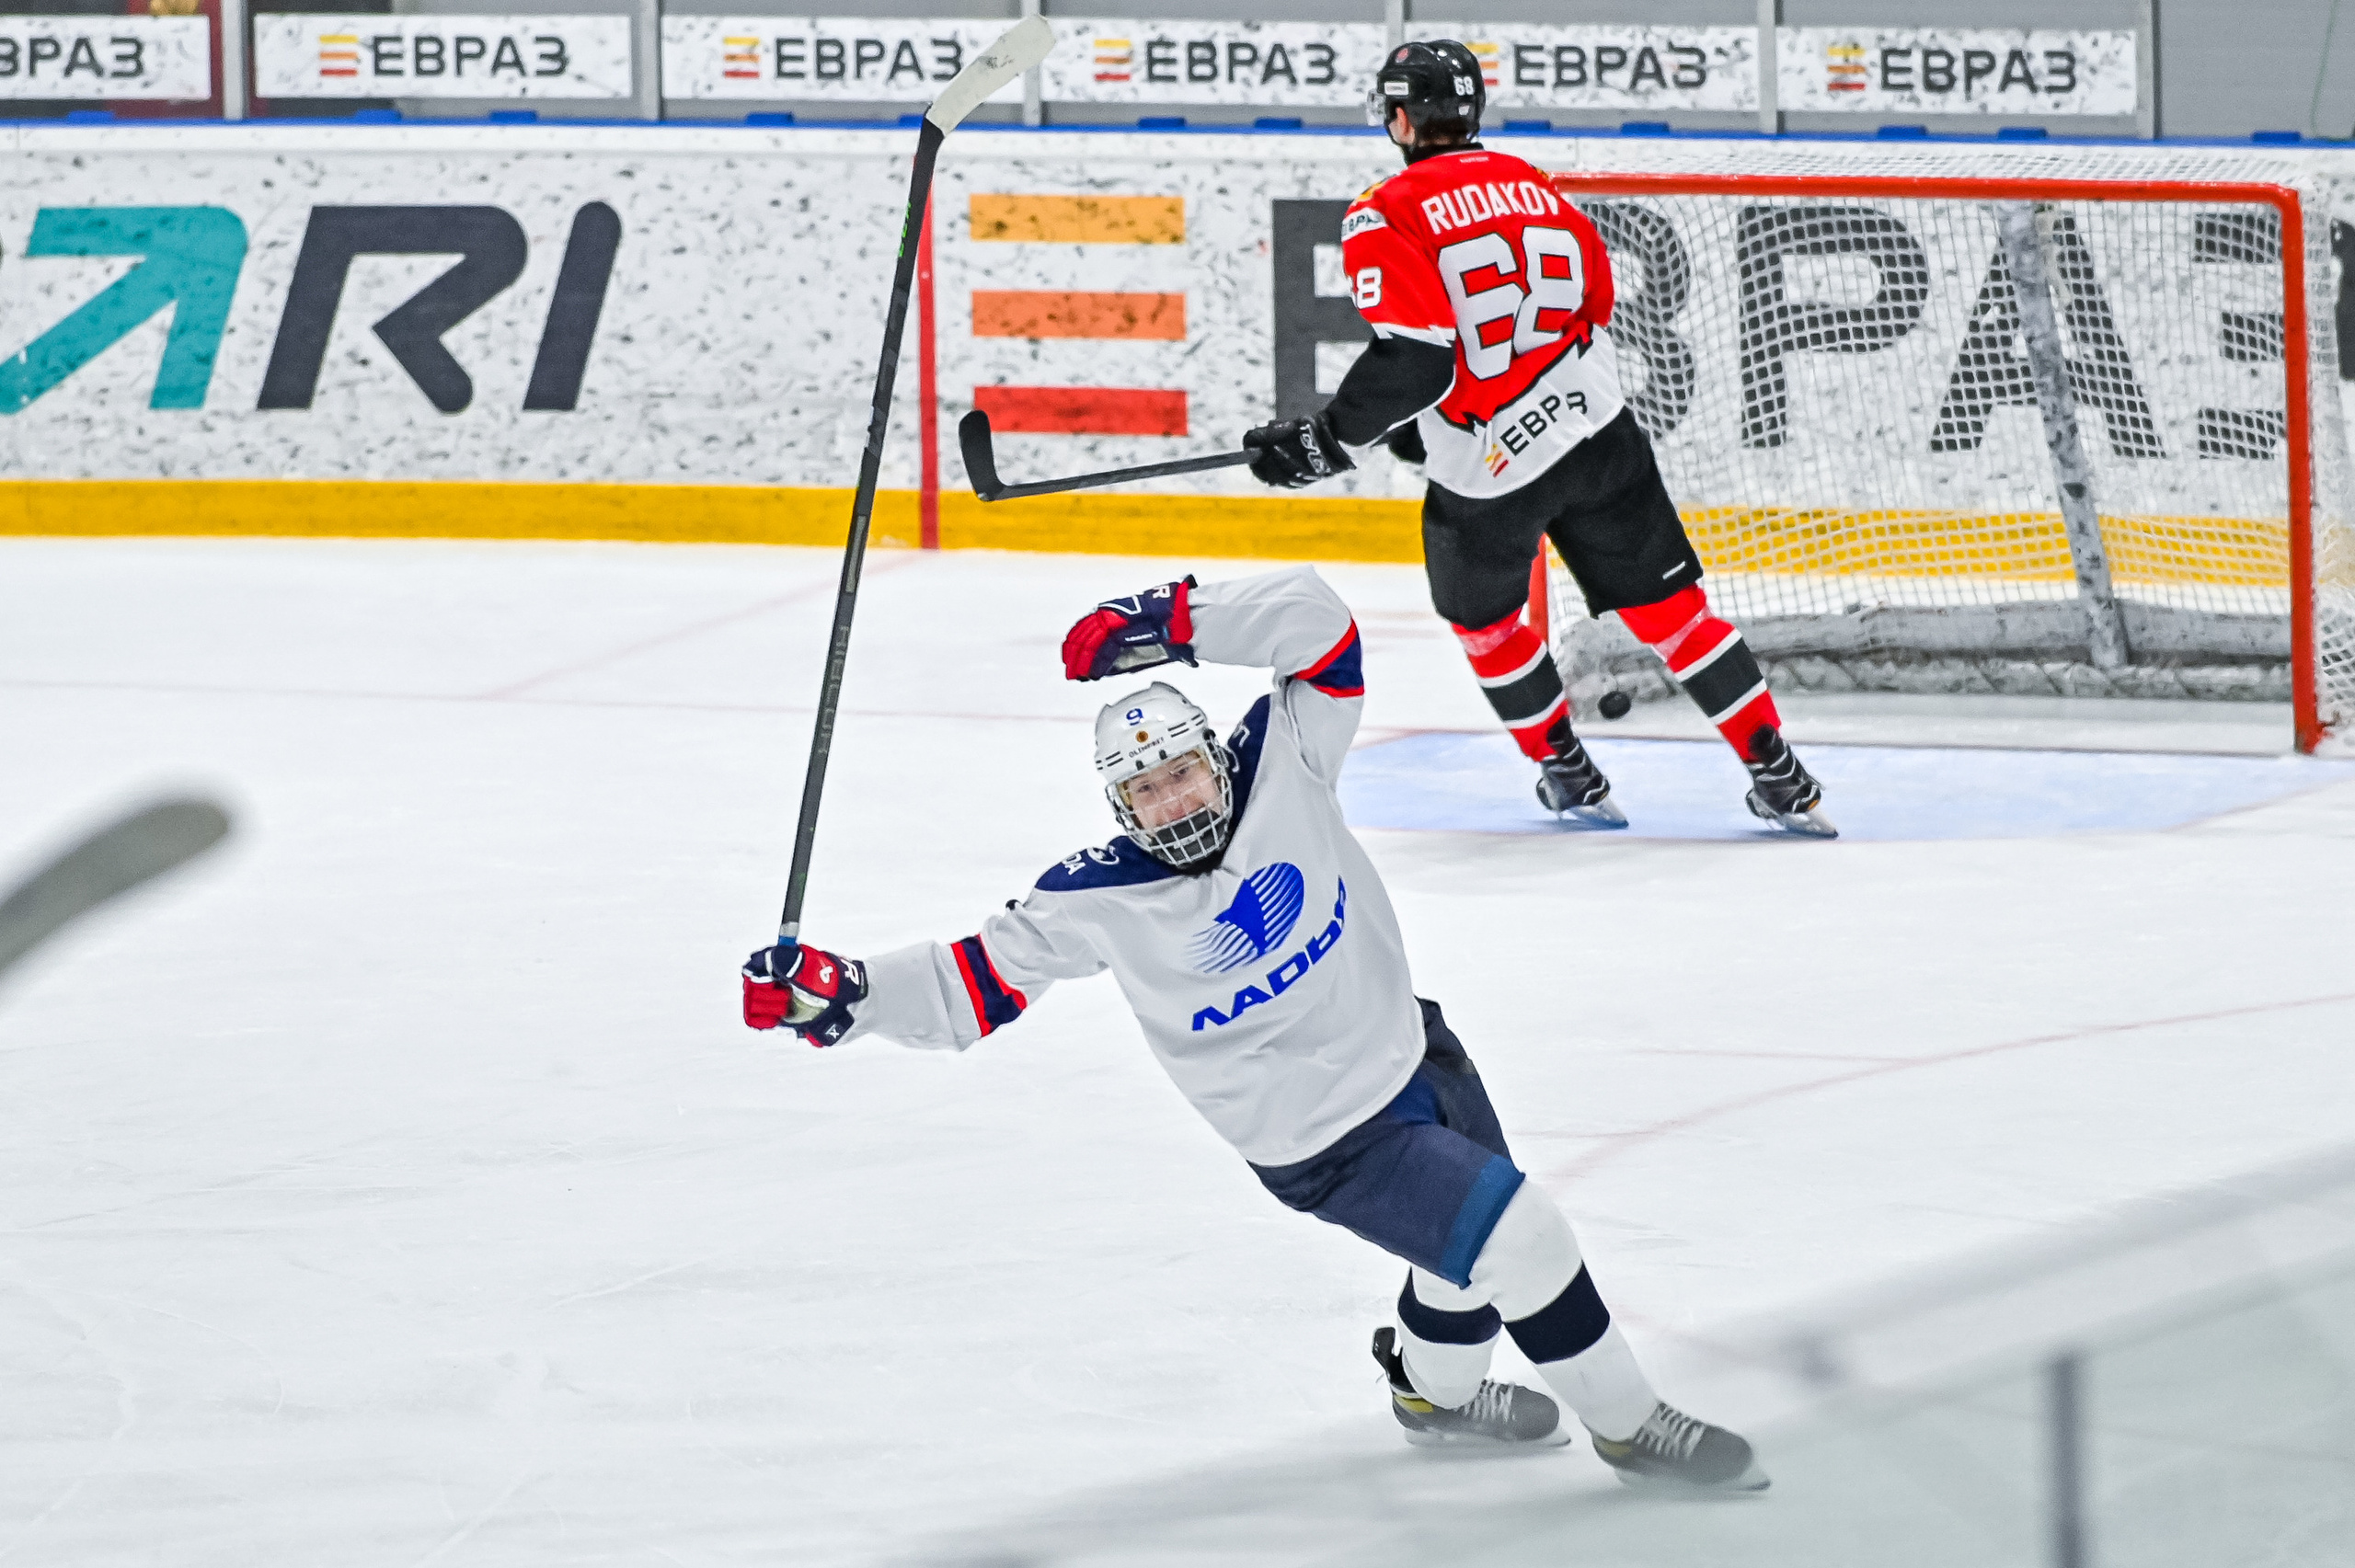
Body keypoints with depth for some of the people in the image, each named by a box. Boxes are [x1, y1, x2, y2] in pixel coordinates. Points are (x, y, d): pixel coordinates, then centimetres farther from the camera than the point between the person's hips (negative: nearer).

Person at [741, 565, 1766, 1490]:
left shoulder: (1280, 766, -15)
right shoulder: (1101, 903, -21)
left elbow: (1311, 620, -22)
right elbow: (979, 980, -16)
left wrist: (1178, 621, -34)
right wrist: (838, 994, -28)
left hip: (1411, 1050, 5)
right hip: (1327, 1143, -5)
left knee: (1479, 1240, 24)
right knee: (1520, 1241, -13)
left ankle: (1436, 1389, 52)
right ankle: (1626, 1424, 4)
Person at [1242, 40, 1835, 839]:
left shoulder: (1386, 217, -10)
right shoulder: (1537, 189, 11)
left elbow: (1415, 359, -21)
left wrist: (1326, 442, -11)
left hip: (1484, 474, -4)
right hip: (1596, 435, 4)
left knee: (1482, 621, 23)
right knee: (1668, 607, 11)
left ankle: (1568, 774, 31)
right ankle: (1779, 777, 8)